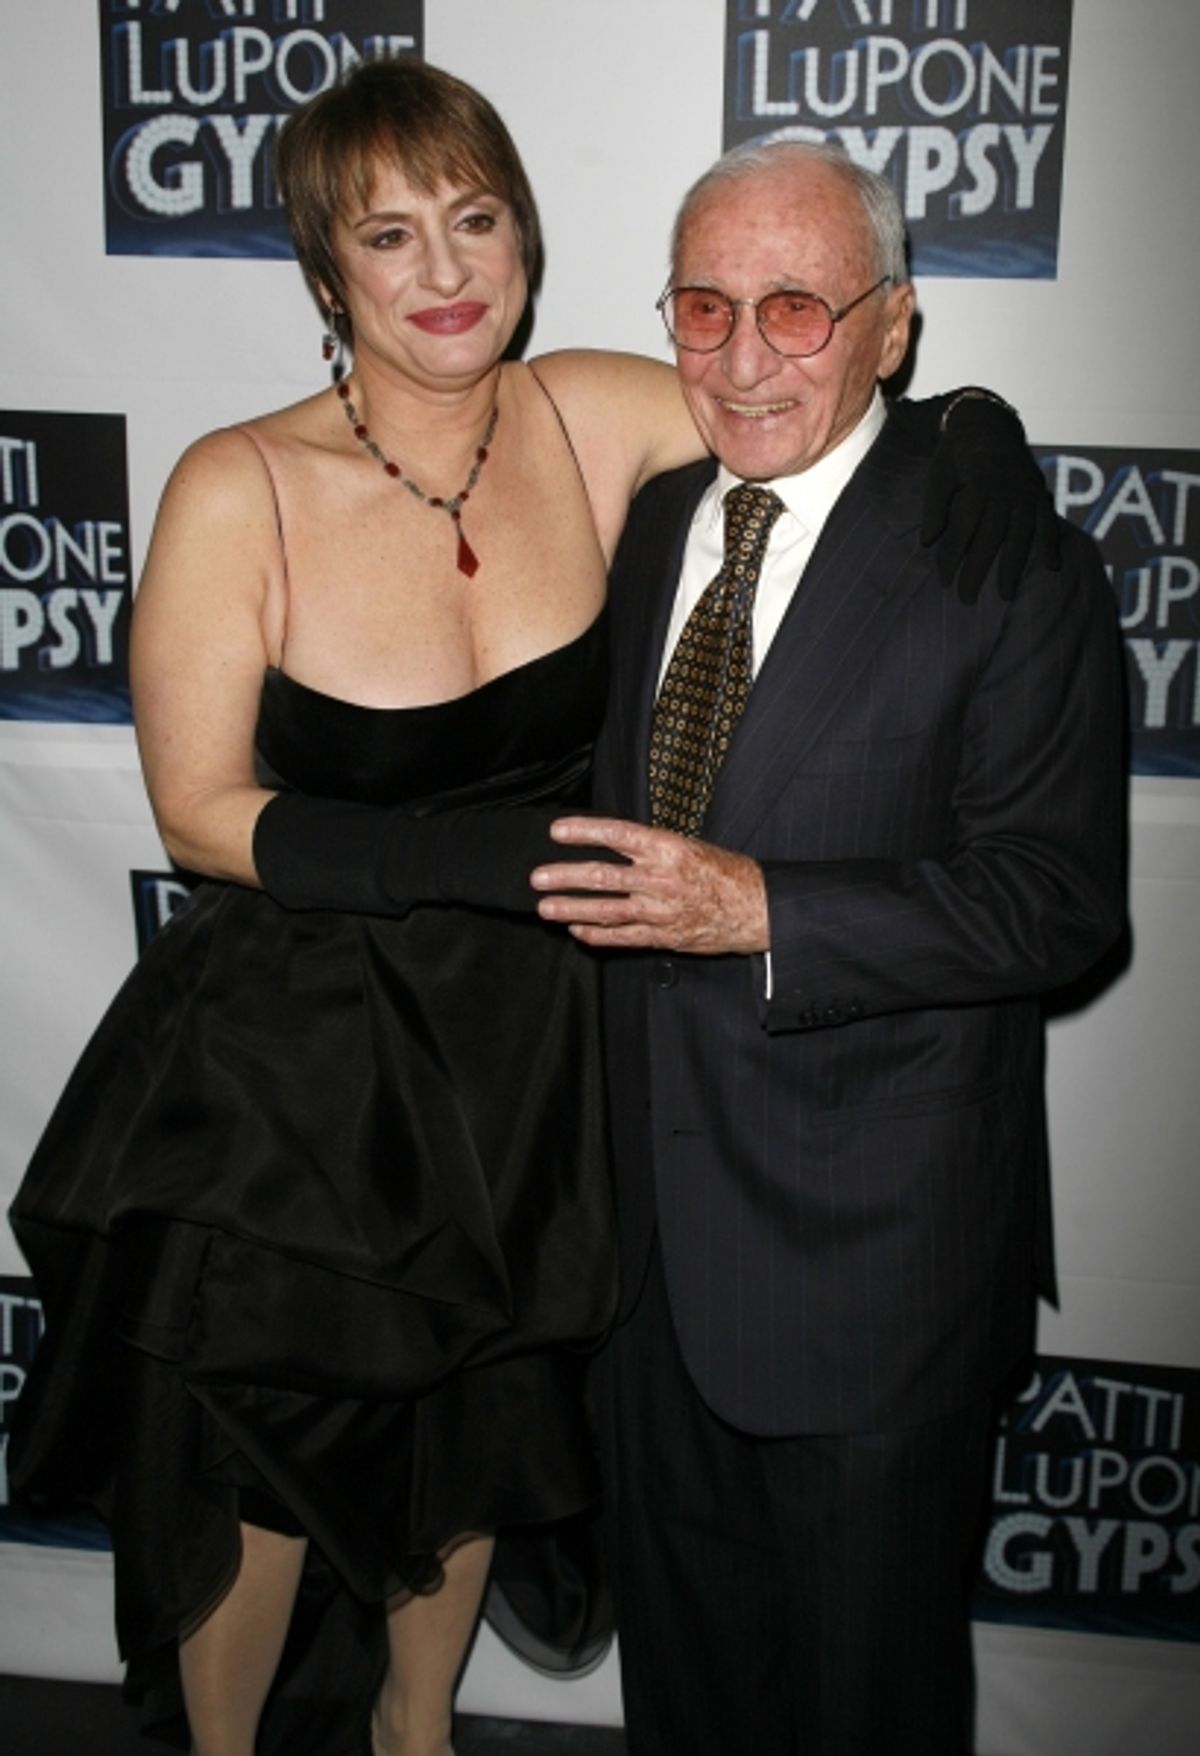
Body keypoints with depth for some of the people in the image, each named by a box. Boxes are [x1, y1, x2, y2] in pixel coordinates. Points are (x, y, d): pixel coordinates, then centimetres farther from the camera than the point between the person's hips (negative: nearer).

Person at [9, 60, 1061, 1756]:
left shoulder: (597, 422, -10)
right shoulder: (237, 490, -19)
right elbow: (202, 812, -16)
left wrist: (955, 437, -21)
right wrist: (500, 854, -23)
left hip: (528, 1050, 4)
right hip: (298, 1062, -3)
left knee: (477, 1430, 24)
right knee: (263, 1472, 14)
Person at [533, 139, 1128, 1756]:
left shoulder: (1007, 569, -15)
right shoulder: (646, 526, 5)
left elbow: (1060, 896, -19)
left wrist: (761, 910, -29)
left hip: (874, 1231, -5)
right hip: (653, 1191, 6)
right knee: (675, 1591, 25)